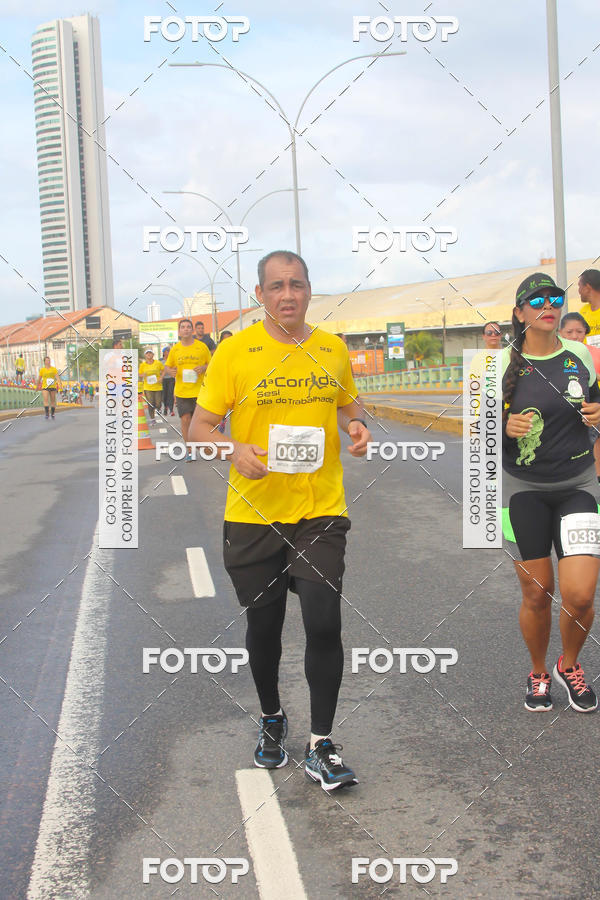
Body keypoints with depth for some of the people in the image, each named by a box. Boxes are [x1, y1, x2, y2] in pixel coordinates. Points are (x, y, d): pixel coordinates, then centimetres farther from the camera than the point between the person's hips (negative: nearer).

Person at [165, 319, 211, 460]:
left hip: (199, 390, -1)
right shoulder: (174, 349, 6)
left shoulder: (202, 346, 1)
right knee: (185, 420, -3)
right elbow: (167, 367, 15)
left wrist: (203, 368, -13)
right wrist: (170, 371, -9)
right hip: (182, 391, 1)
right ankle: (190, 451, 8)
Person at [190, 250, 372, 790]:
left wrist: (358, 427, -2)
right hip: (254, 513, -1)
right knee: (264, 625, 12)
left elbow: (350, 407, 22)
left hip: (321, 509, 1)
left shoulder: (333, 350, 5)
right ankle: (272, 720, 39)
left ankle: (321, 746, 6)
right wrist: (236, 451, -22)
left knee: (324, 623, -10)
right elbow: (200, 428, -1)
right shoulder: (234, 352, -4)